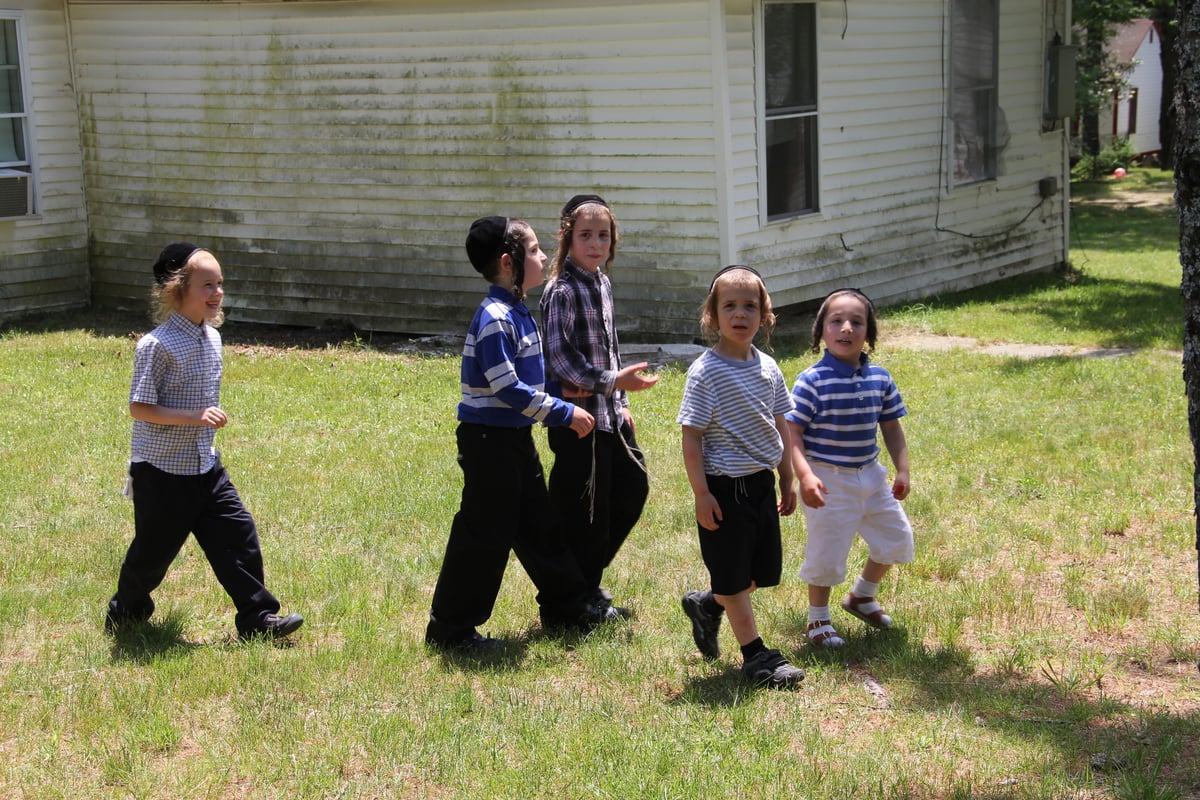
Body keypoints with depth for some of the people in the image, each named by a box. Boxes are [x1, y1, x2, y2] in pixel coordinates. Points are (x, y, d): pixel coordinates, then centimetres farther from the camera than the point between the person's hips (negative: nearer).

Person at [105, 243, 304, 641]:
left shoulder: (212, 338, 4)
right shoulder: (158, 345, -20)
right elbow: (139, 407, -21)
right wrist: (194, 418, -27)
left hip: (206, 467, 7)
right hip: (161, 472, -7)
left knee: (238, 534, 2)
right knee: (154, 549, 7)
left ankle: (258, 617, 8)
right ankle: (125, 614, 31)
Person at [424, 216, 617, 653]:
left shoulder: (518, 312, 9)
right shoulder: (494, 318, -21)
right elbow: (507, 388, -25)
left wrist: (562, 409, 17)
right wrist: (564, 413, -19)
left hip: (516, 436, 10)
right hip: (489, 440, -10)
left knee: (538, 523, 19)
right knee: (485, 534, -3)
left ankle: (566, 605, 32)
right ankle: (450, 628, 7)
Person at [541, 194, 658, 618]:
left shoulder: (602, 283, 11)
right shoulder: (562, 290, -15)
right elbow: (560, 357, -20)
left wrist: (620, 404, 16)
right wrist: (613, 381, -21)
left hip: (608, 412, 9)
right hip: (579, 414, -9)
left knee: (633, 488, 14)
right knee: (584, 508, -2)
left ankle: (590, 582, 29)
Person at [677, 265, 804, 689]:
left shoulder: (767, 367, 6)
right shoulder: (705, 372, -14)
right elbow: (691, 436, -13)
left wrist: (788, 480, 15)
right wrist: (701, 494, -15)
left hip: (762, 483, 7)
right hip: (725, 488, -7)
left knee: (762, 571, 13)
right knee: (734, 575, 3)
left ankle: (707, 605, 37)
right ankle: (756, 656, 14)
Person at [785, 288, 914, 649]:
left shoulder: (880, 379, 0)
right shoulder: (812, 381, -17)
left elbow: (891, 428, 10)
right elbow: (793, 433, -18)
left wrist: (903, 470, 3)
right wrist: (806, 476, -29)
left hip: (870, 476, 6)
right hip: (829, 482, -6)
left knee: (896, 538, 17)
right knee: (826, 552, 2)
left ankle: (862, 596, 41)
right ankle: (818, 619, 25)